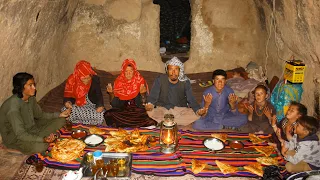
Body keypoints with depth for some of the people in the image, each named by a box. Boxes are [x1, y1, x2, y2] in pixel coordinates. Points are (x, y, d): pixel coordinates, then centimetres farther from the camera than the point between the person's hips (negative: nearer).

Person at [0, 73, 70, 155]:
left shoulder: (31, 98, -5)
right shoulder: (13, 105, -30)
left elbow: (40, 115, 10)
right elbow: (20, 134, -32)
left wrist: (59, 115, -3)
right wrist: (43, 139, -43)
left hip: (31, 128, 8)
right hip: (15, 138, -8)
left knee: (61, 121, 1)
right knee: (41, 147, -35)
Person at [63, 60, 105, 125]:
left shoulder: (95, 79, -13)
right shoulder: (71, 80, -13)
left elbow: (98, 94, -3)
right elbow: (68, 95, -2)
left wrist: (100, 105, -22)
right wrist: (67, 102, -26)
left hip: (91, 105, 2)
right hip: (77, 106, -1)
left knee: (100, 115, -30)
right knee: (65, 110, -34)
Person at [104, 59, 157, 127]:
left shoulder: (140, 81, -5)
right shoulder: (119, 81, 0)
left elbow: (143, 103, -7)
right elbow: (114, 104, 0)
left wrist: (143, 93, -27)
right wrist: (111, 93, -18)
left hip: (136, 111, 0)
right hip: (122, 111, 1)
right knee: (109, 115, -27)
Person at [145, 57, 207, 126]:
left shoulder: (185, 82, -4)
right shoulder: (160, 80, -7)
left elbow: (191, 100, -7)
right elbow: (153, 96, -11)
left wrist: (198, 110, -28)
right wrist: (150, 104, -36)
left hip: (181, 110, 2)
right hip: (163, 110, -2)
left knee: (196, 115, -26)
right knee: (150, 112, -32)